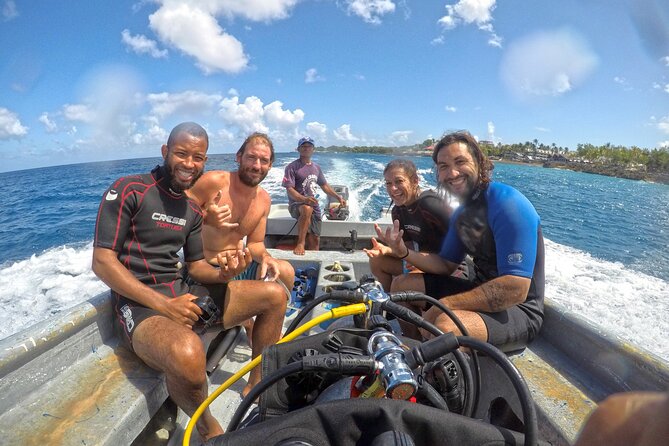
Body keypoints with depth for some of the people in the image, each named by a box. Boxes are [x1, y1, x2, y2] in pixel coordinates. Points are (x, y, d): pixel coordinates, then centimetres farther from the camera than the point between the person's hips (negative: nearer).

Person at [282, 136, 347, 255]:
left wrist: (338, 197, 13)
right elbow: (289, 189, -16)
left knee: (315, 240, 1)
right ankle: (300, 244, -33)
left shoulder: (316, 167, 16)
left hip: (314, 206, 6)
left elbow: (324, 185, 25)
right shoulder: (292, 167, -5)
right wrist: (304, 199, -34)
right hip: (296, 205, -6)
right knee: (307, 209, -41)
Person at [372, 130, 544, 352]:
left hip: (518, 309, -8)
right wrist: (403, 251, -7)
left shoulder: (508, 204, -21)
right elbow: (446, 265, 10)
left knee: (444, 326, -37)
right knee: (401, 284, 9)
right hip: (481, 292, 9)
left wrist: (443, 305, -25)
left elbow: (515, 289, -28)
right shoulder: (462, 212, 7)